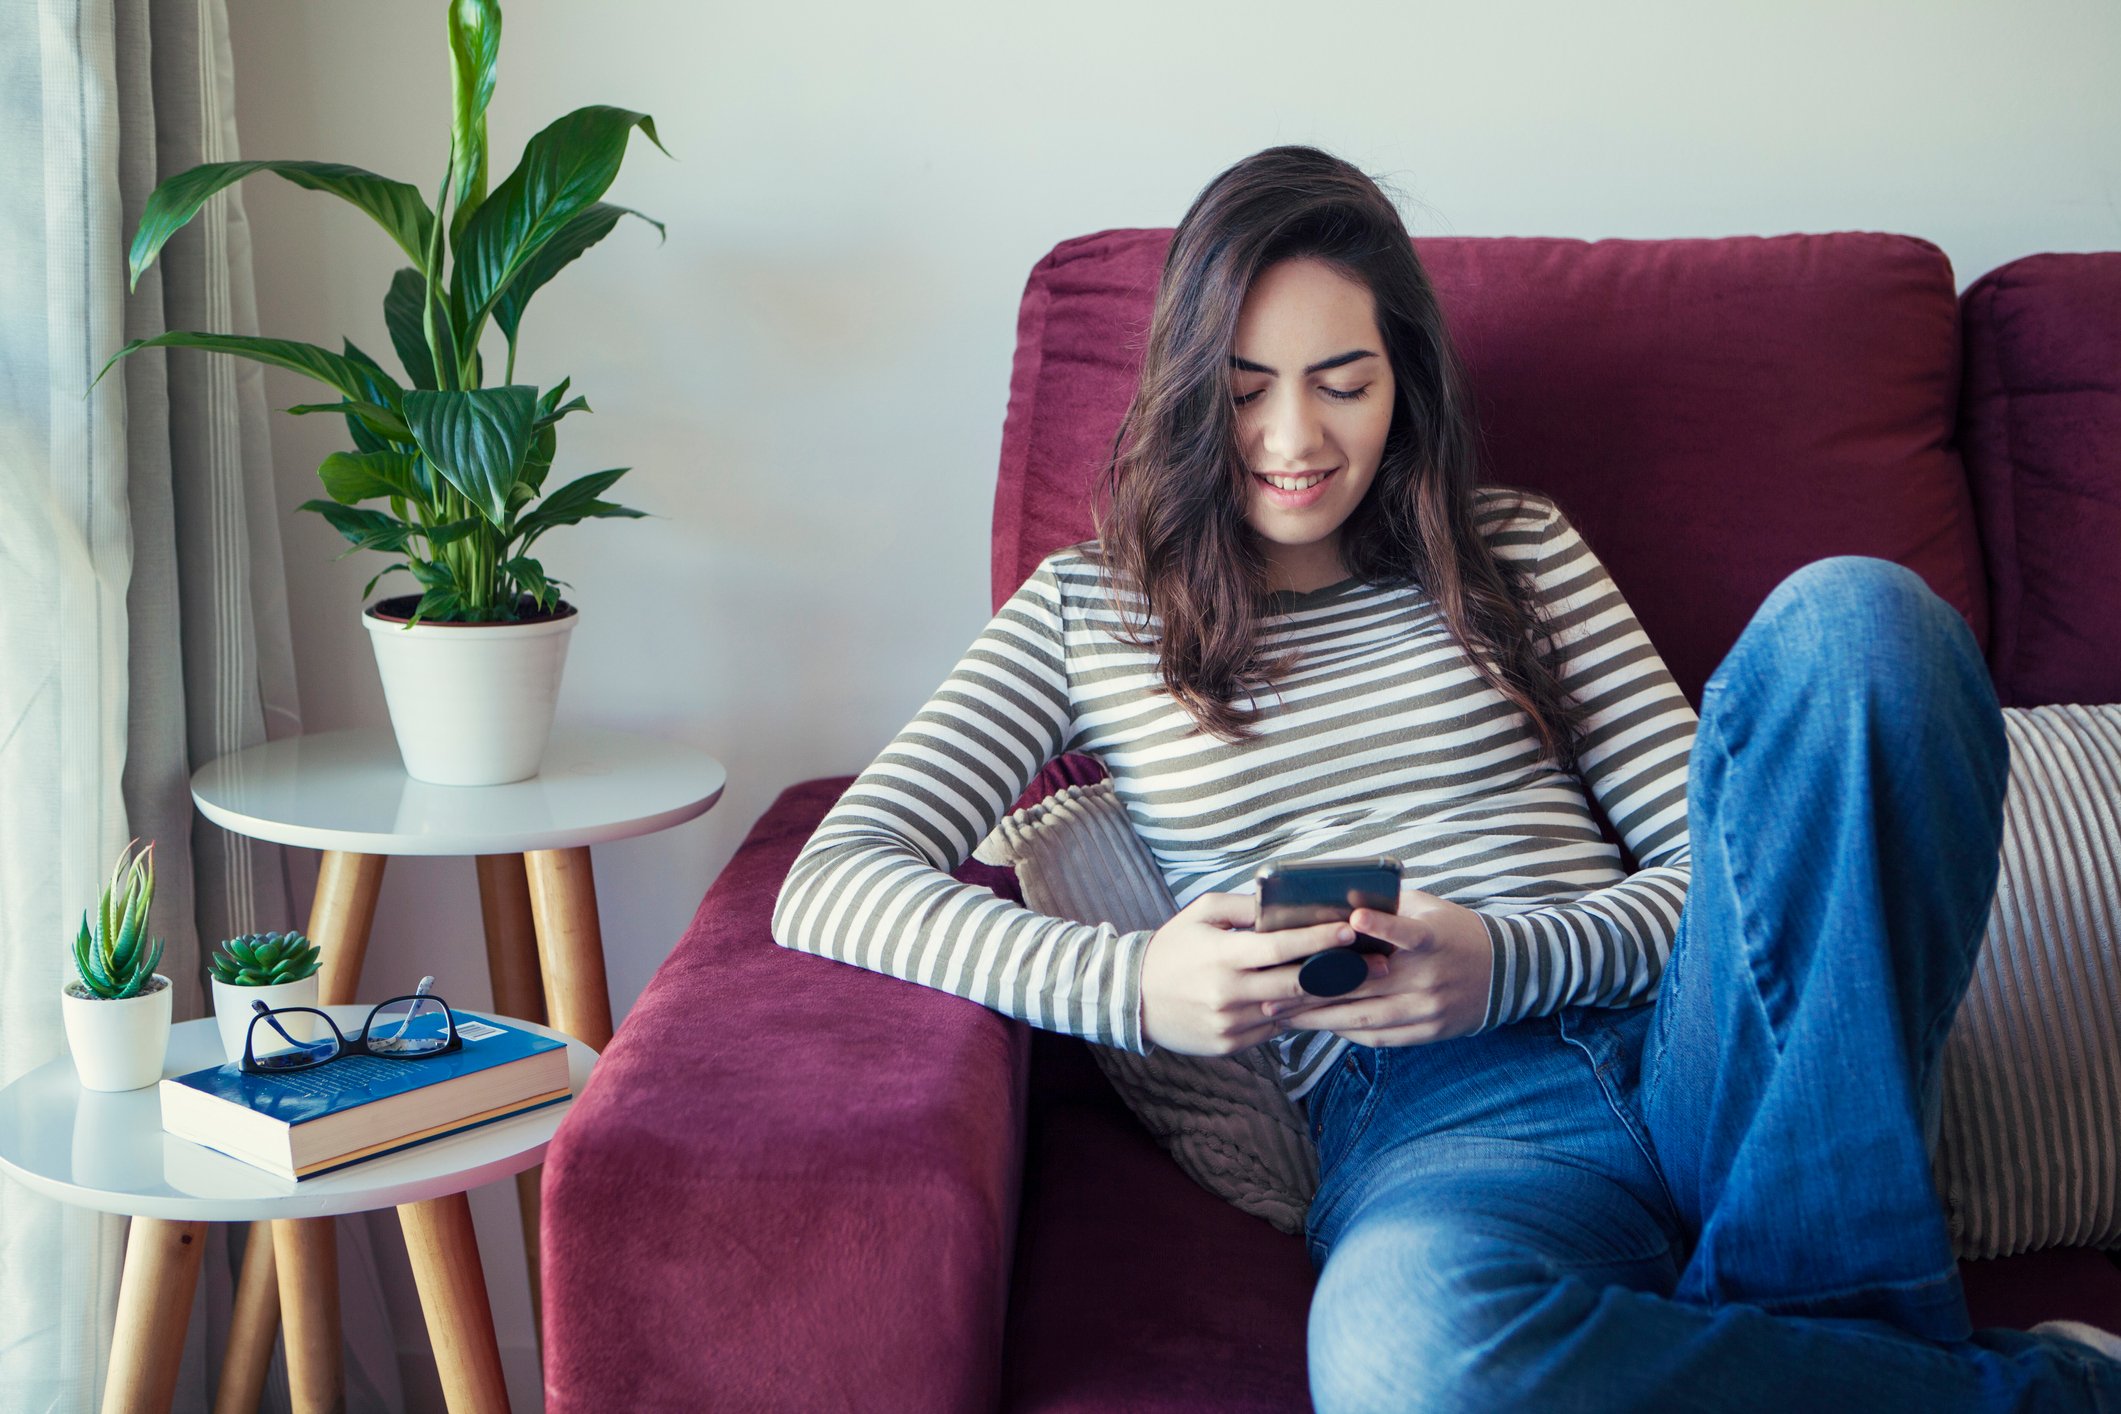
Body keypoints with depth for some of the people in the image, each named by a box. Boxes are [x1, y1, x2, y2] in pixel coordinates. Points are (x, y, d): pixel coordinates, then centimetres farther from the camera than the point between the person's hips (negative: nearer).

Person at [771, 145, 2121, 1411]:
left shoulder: (1516, 545, 21)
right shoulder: (1086, 611, 16)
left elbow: (1712, 856, 14)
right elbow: (832, 882, 4)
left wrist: (1506, 959, -9)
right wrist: (1129, 985, -14)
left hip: (1690, 1044, 3)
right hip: (1428, 1110, -2)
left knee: (1849, 616, -25)